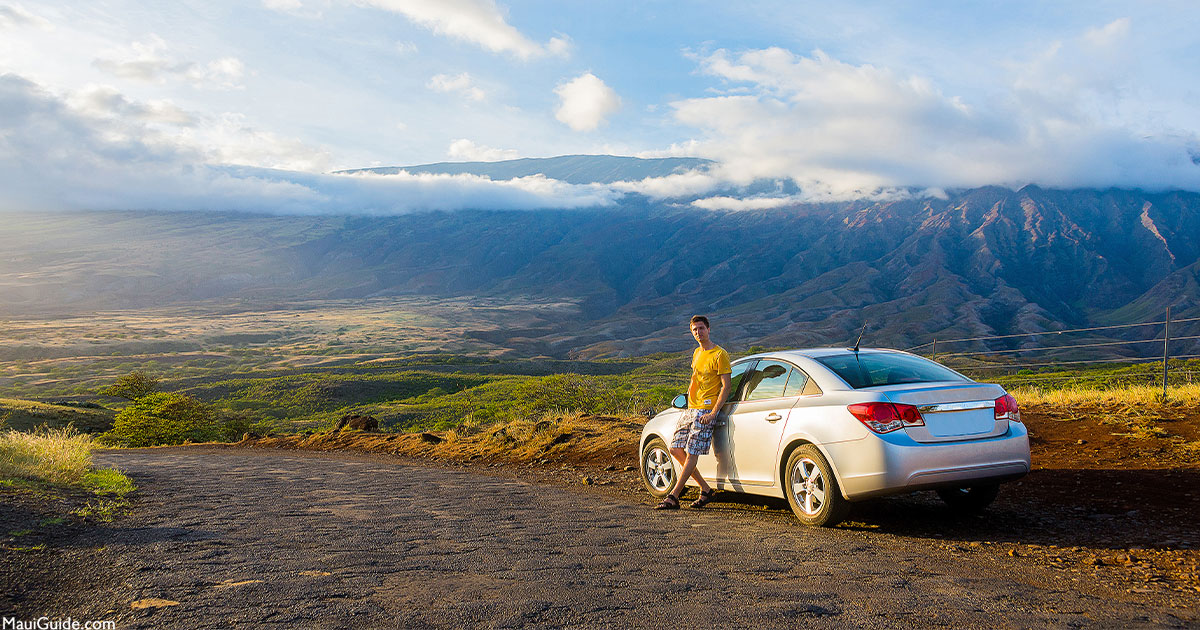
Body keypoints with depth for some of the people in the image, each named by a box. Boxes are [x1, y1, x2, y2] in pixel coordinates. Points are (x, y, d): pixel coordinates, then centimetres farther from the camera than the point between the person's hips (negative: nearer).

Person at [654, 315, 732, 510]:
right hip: (690, 409, 9)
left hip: (706, 411, -9)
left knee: (691, 454, -9)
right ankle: (706, 489, 13)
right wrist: (690, 397, 14)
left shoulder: (719, 354, -9)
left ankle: (673, 497, -7)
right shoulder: (697, 353, 16)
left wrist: (713, 413, -18)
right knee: (676, 449, 5)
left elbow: (726, 386, -12)